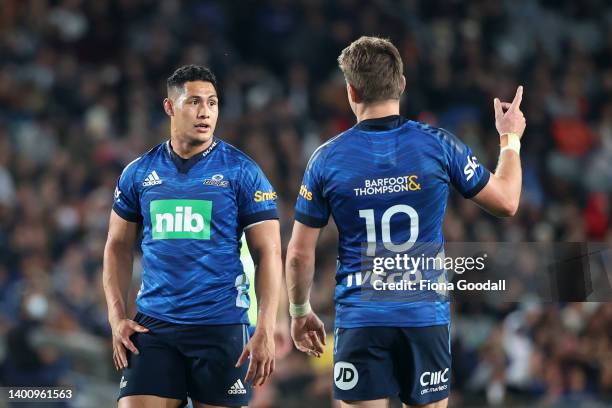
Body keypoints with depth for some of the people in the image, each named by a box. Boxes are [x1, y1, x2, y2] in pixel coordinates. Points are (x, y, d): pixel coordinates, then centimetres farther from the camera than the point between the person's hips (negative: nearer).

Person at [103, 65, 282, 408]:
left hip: (222, 327, -2)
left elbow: (269, 253, -3)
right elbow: (118, 247, 15)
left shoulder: (242, 171, -1)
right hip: (153, 327, 2)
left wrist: (266, 332, -12)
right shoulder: (139, 173, 8)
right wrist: (117, 318, 3)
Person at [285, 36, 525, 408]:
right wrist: (511, 139, 23)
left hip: (359, 321, -1)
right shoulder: (438, 145, -4)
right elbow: (506, 202, 7)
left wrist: (300, 312, 17)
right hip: (426, 318, 1)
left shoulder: (327, 158, -3)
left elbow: (300, 254, 1)